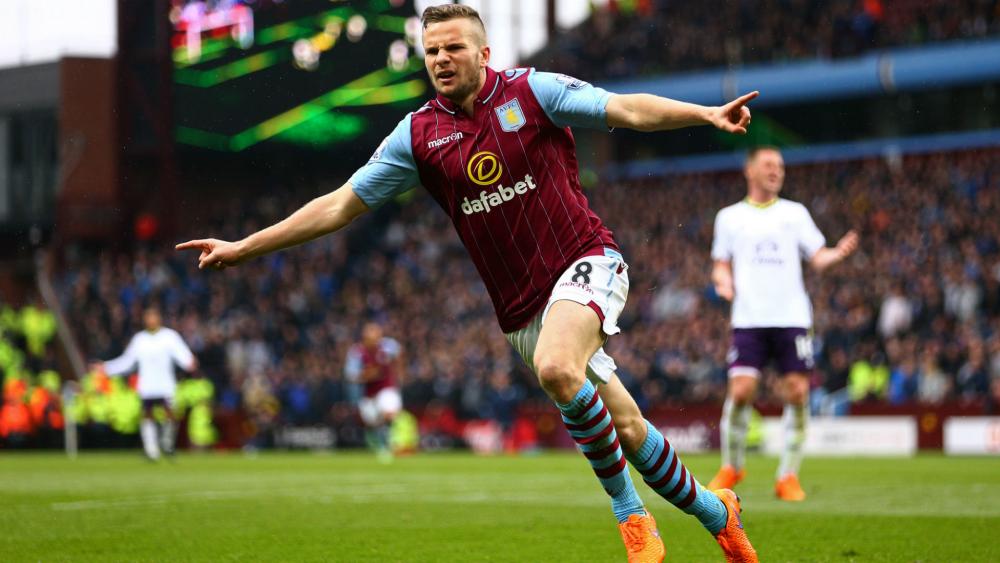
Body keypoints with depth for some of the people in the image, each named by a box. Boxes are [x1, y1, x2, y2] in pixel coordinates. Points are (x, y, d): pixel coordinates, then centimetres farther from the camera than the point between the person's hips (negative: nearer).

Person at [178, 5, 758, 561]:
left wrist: (707, 114, -24)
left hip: (585, 262, -4)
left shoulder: (531, 90, -2)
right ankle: (715, 512, 24)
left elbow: (627, 109, -9)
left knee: (555, 367, -33)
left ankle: (628, 508, -15)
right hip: (522, 305, 4)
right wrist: (241, 247, 6)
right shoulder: (419, 134, 6)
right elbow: (342, 205, 9)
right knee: (624, 429, 1)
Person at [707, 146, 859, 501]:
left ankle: (788, 476, 2)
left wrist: (838, 253, -11)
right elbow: (721, 265, 15)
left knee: (797, 392, -8)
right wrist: (723, 281, -7)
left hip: (792, 317, 1)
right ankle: (731, 467, 8)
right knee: (741, 390, -13)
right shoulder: (730, 217, 12)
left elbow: (817, 258, 9)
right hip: (749, 319, -1)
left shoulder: (795, 213, 13)